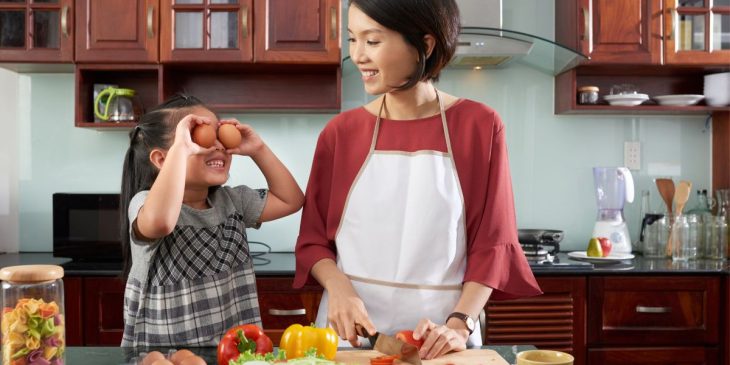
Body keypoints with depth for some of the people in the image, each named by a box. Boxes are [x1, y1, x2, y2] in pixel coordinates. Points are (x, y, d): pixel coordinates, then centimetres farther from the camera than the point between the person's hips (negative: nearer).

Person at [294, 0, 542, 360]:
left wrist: (459, 324, -15)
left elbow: (492, 243, -5)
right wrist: (338, 286, -15)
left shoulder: (479, 126, -6)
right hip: (350, 329, 2)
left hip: (438, 335, -1)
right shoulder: (340, 132, -1)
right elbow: (312, 238, 3)